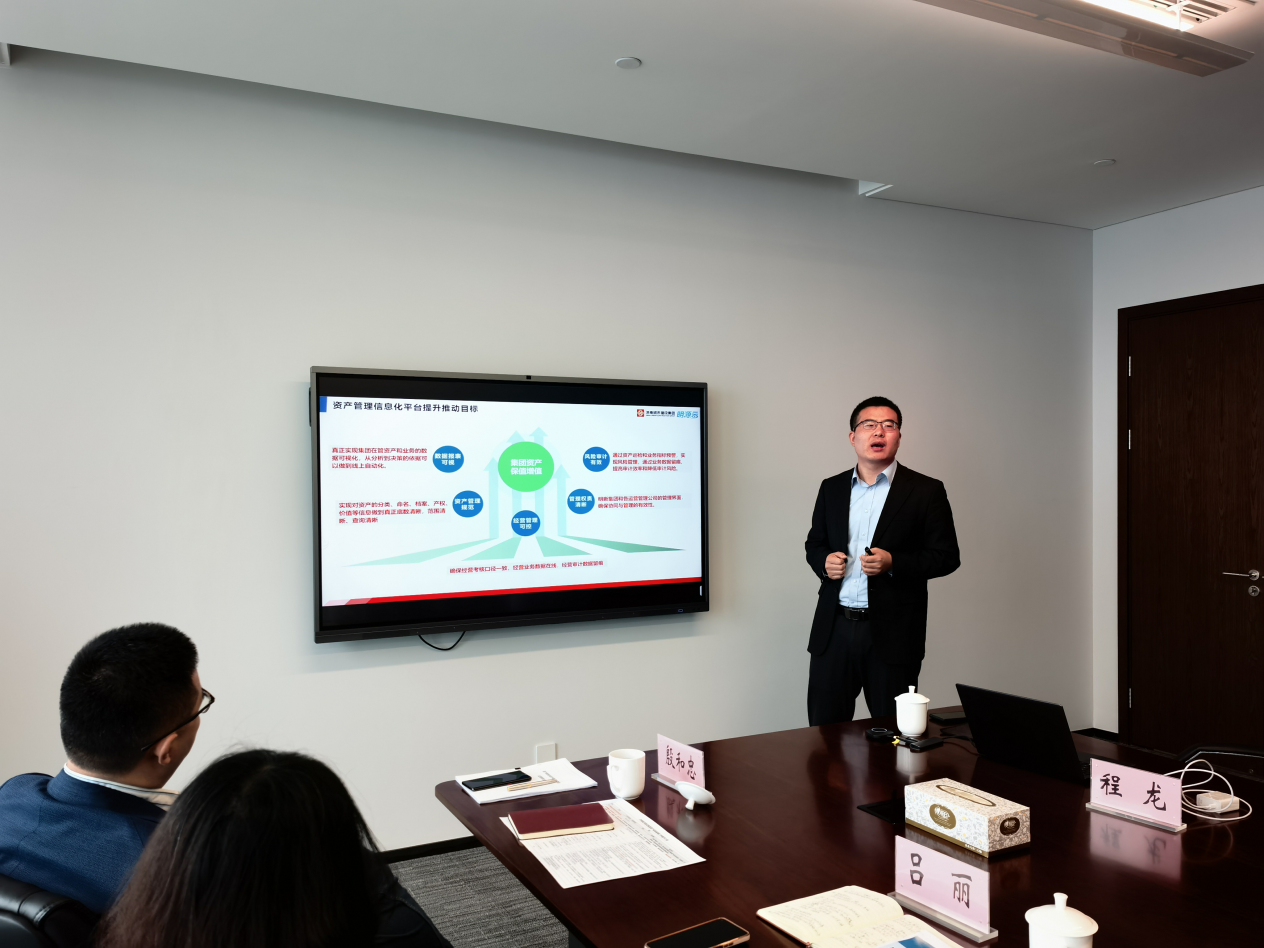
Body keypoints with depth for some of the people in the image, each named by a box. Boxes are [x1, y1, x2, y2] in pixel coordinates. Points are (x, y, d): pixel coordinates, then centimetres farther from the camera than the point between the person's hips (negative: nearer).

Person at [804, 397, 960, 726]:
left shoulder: (926, 491, -1)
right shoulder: (831, 488, 10)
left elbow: (947, 556, -3)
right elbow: (814, 543, 19)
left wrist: (893, 563, -17)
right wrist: (823, 562, -4)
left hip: (892, 634, -3)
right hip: (834, 628, 3)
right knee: (823, 729, 8)